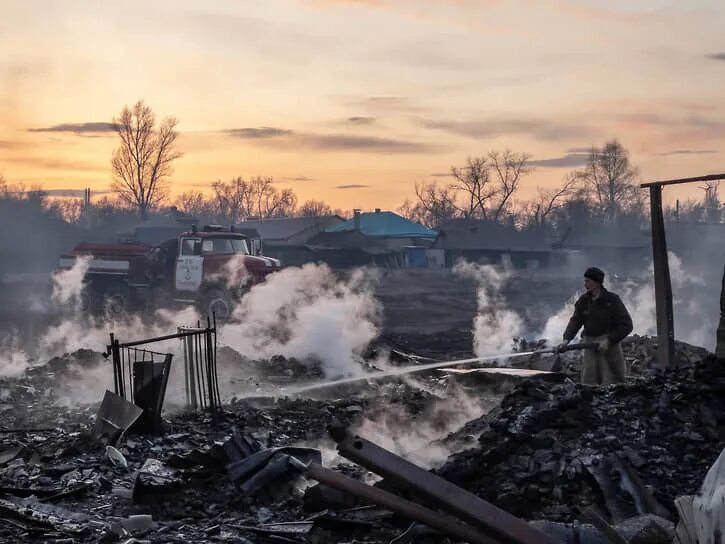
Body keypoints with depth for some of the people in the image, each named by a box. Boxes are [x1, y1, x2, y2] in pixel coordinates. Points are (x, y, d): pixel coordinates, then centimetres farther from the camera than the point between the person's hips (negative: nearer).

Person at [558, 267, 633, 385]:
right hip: (589, 345, 5)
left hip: (609, 345, -5)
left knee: (610, 382, -4)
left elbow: (626, 325, -7)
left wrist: (609, 341, -15)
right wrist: (566, 339, -15)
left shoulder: (612, 300, -7)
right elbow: (575, 321, 1)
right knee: (588, 381, 4)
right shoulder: (583, 300, 7)